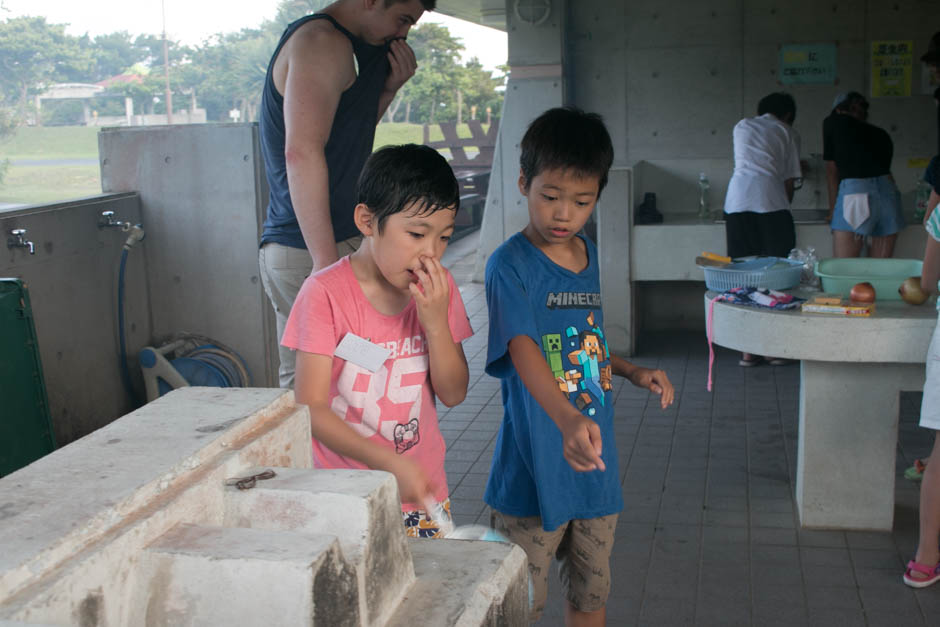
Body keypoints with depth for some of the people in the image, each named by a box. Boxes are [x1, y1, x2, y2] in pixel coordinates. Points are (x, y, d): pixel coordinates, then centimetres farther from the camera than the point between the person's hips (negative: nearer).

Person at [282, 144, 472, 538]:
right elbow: (311, 409, -15)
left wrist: (435, 321, -14)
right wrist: (391, 464, -25)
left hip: (422, 491, 4)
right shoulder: (325, 293, -13)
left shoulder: (438, 289, 1)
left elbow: (454, 394, 2)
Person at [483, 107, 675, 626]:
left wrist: (634, 372, 7)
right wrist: (568, 420, -43)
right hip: (534, 465, -6)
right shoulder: (510, 264, -15)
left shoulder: (588, 256, 8)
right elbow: (524, 351, -29)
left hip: (595, 460, 7)